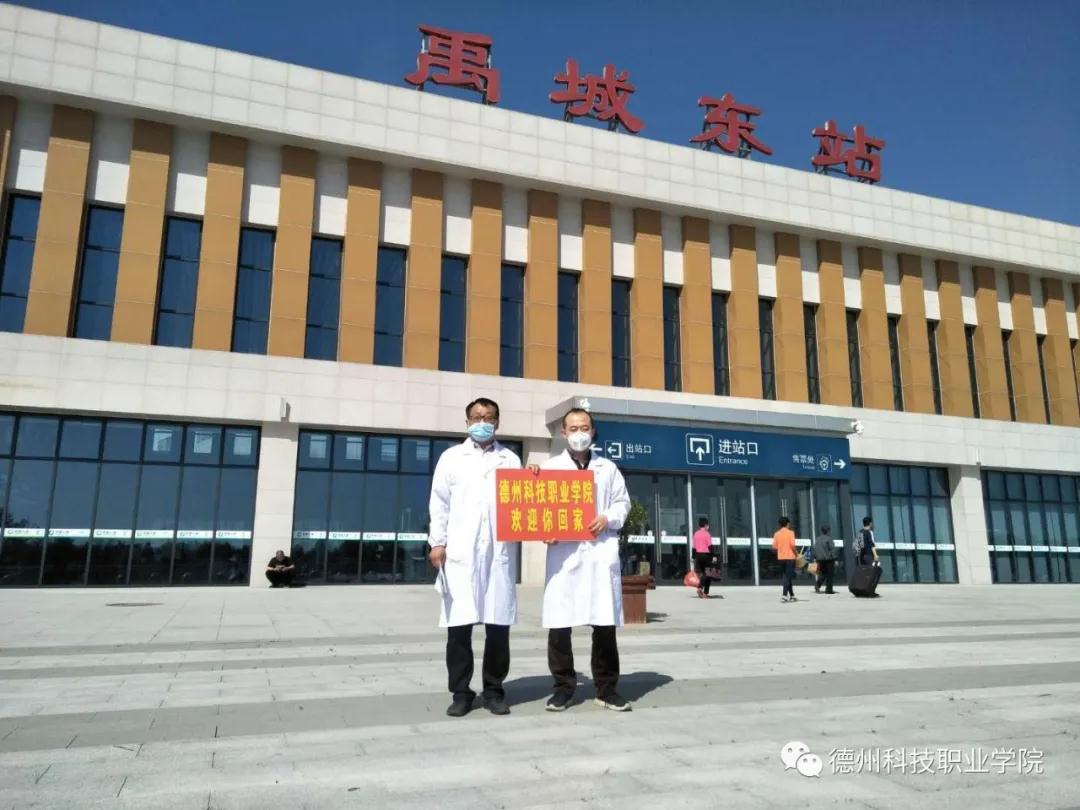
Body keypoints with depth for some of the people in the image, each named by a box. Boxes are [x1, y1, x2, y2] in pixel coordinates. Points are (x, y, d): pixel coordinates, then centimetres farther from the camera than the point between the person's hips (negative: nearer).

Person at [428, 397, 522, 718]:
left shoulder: (510, 459, 16)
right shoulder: (451, 457, 13)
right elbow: (439, 502, 8)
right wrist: (437, 543, -2)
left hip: (498, 553, 1)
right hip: (459, 553, -1)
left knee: (498, 625, 2)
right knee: (459, 625, 0)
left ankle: (494, 690, 16)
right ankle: (461, 692, 12)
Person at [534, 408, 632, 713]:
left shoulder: (608, 468, 16)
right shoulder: (549, 467, 12)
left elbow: (622, 502, 14)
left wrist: (608, 518, -5)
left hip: (601, 551, 1)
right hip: (562, 552, -1)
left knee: (605, 622, 1)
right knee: (559, 623, -2)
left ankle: (606, 687, 13)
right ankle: (564, 686, 12)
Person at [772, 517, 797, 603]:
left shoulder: (777, 534, 5)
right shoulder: (790, 532, -6)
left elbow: (774, 547, 1)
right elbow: (792, 545, -15)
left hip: (781, 558, 5)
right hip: (790, 557, -5)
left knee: (787, 576, 15)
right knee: (788, 577, -5)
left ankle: (792, 596, 21)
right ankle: (784, 595, -16)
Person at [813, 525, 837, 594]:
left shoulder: (817, 539, 9)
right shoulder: (828, 538, -10)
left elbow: (815, 550, 12)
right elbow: (832, 549, -13)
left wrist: (815, 558, 17)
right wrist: (835, 559, -10)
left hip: (820, 560, 6)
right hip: (828, 559, -6)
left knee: (822, 574, 13)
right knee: (829, 574, 2)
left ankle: (817, 585, -8)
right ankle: (829, 589, 3)